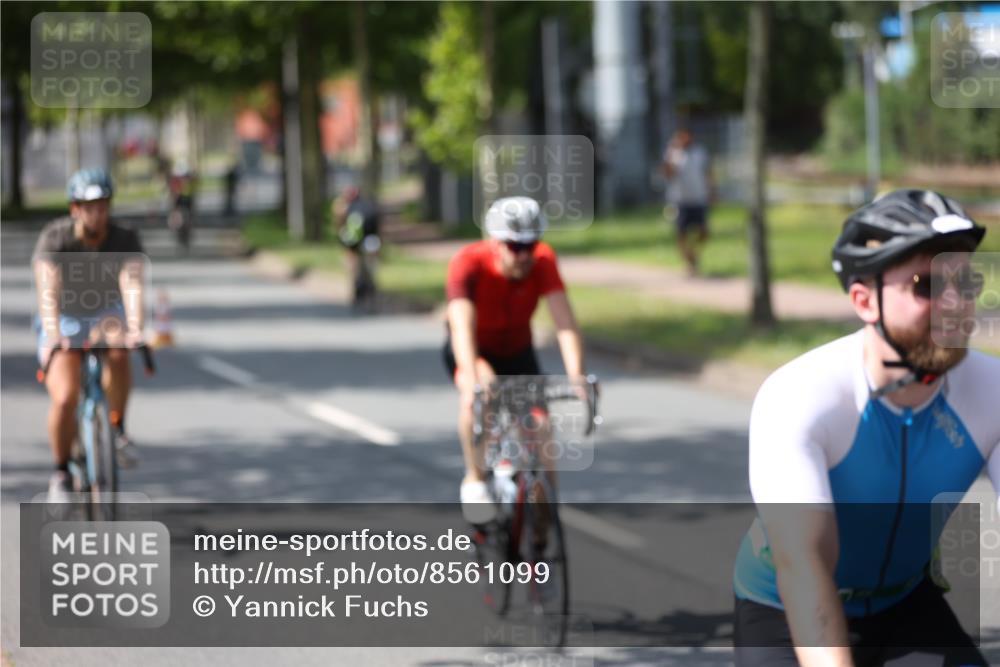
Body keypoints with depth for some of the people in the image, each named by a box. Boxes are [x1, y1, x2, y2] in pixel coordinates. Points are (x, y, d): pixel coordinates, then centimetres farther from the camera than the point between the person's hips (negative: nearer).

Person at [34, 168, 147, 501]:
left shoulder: (126, 240, -19)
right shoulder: (54, 238, -23)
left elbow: (132, 286, -34)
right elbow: (47, 290, -35)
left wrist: (134, 329, -52)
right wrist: (52, 334, -53)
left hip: (105, 316, 1)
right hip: (64, 322, -1)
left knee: (118, 358, -34)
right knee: (65, 398, -19)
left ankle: (117, 429, -10)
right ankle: (61, 474, 3)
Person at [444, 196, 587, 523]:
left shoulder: (542, 261, -26)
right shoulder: (467, 262, -33)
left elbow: (564, 321, -35)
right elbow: (462, 326, -44)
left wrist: (576, 376, -50)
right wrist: (473, 382, -59)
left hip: (517, 351, 3)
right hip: (473, 350, -3)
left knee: (541, 429, -10)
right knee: (479, 393, -36)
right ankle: (474, 480, -19)